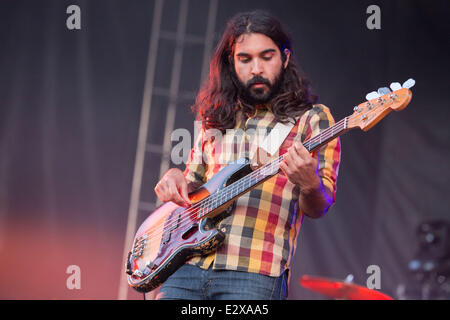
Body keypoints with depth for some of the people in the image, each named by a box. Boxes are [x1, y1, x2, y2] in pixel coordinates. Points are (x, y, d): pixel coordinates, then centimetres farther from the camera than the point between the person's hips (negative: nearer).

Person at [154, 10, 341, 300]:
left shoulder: (311, 119, 5)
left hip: (255, 276, -4)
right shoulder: (215, 121, 20)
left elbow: (318, 208, -3)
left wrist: (310, 186, -25)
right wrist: (176, 179, 5)